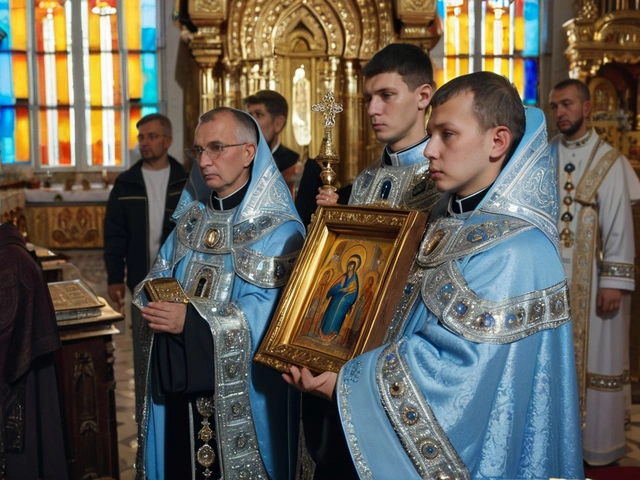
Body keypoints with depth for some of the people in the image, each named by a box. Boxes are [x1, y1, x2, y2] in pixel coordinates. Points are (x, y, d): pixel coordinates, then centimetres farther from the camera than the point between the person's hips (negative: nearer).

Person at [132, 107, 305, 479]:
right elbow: (162, 272, 13)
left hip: (241, 392, -5)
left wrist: (193, 319, -26)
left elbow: (264, 319, -20)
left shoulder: (277, 230, -12)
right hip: (177, 380, 6)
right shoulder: (192, 217, 10)